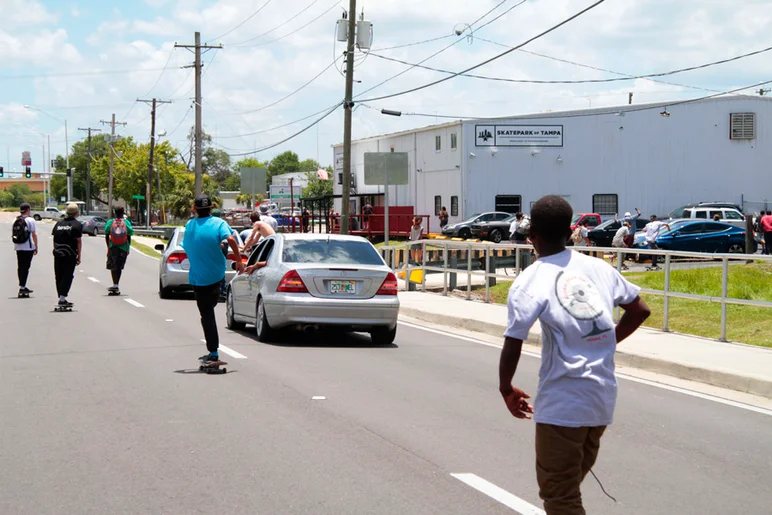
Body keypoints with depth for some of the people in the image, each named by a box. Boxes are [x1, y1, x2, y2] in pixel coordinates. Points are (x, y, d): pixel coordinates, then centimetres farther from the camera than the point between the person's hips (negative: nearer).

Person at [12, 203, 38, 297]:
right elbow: (34, 234, -8)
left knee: (20, 267, 12)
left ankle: (22, 287, 21)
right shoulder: (30, 220, -8)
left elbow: (14, 234, 12)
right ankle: (22, 288, -8)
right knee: (25, 267, -4)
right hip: (28, 247, -6)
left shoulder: (15, 221, 8)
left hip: (18, 247, 6)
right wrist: (36, 247, -1)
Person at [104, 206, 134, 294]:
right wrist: (128, 249, 10)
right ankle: (116, 286, 12)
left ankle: (115, 285, -17)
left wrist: (108, 247, 12)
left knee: (113, 267, 0)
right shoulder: (126, 223, 0)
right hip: (123, 248, 1)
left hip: (113, 247, -1)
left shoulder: (110, 222, 2)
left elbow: (106, 236, 4)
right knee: (119, 267, 10)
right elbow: (129, 237, 1)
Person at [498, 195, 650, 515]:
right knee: (571, 484, 23)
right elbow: (640, 310, 14)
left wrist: (506, 388, 1)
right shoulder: (599, 268, 4)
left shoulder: (529, 283, -12)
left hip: (561, 403, -6)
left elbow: (513, 345, -16)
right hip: (603, 397, 6)